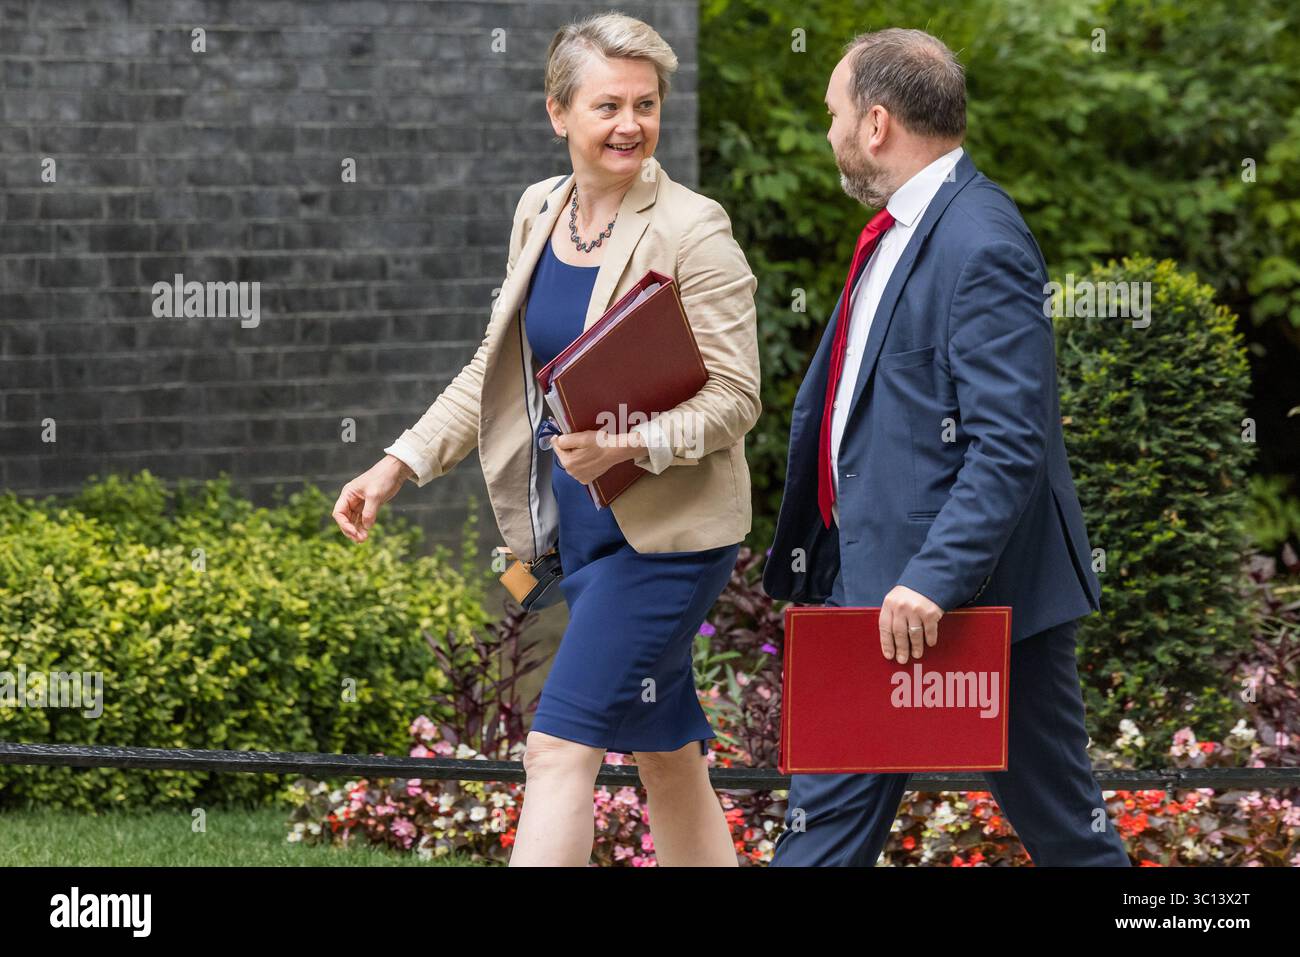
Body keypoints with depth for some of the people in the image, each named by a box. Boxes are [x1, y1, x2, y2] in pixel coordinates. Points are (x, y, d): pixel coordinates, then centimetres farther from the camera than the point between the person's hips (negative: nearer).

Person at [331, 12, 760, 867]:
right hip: (581, 528, 7)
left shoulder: (693, 231, -13)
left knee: (560, 746, -12)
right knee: (665, 755, 14)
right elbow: (498, 370, 17)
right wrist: (400, 465, 9)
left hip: (666, 531, -7)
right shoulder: (540, 211, 9)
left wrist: (630, 446, -30)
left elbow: (734, 397, -14)